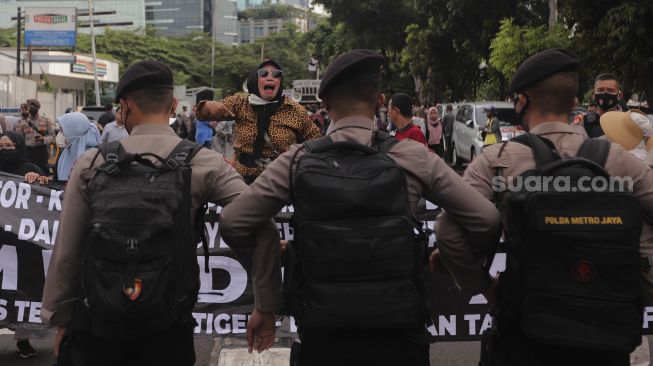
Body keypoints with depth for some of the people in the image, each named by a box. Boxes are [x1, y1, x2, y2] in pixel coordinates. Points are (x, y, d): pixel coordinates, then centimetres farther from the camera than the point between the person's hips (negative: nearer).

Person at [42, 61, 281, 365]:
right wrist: (265, 307, -5)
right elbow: (263, 229, -14)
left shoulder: (92, 163, -5)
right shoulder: (205, 164, -7)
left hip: (99, 318, 1)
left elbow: (67, 250, -3)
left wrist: (60, 317, 10)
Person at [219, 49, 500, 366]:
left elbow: (232, 223, -6)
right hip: (397, 326, 0)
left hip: (323, 329, 1)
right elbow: (486, 221, -5)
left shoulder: (298, 161, -6)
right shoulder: (415, 158, -6)